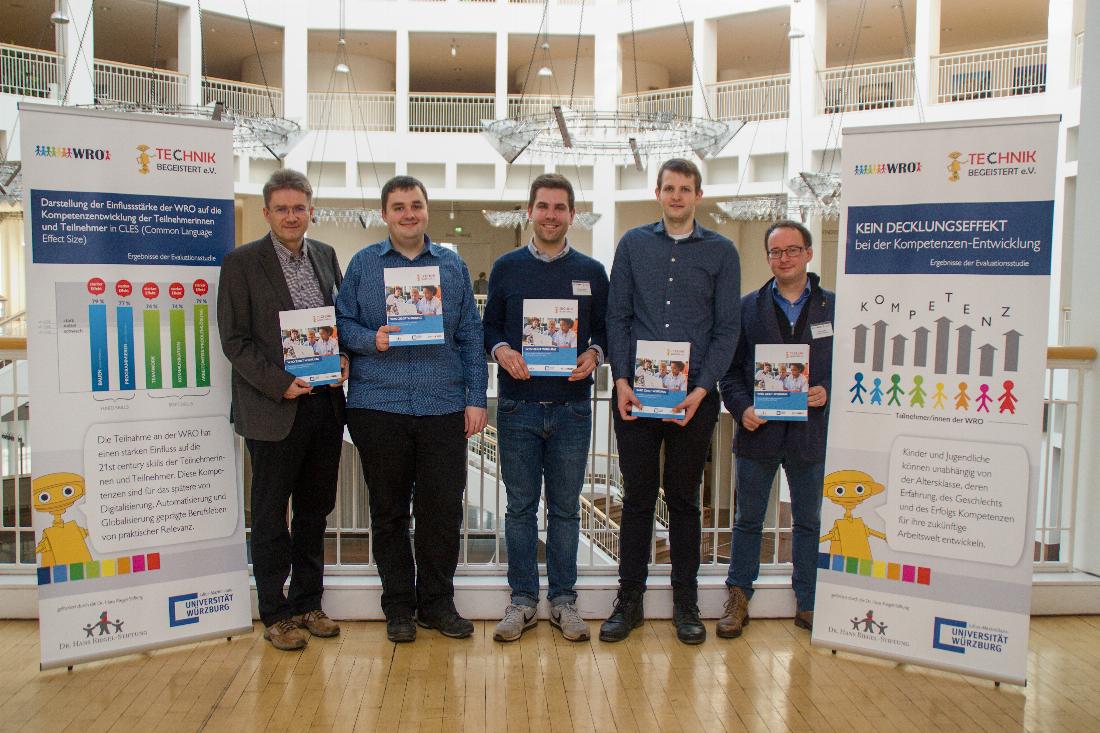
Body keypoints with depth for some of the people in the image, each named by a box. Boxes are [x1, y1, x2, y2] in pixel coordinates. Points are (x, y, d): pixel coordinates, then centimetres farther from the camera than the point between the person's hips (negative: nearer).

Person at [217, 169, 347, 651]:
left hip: (324, 403, 5)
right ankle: (275, 614, 21)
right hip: (273, 409, -5)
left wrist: (342, 361, -2)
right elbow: (235, 340, -8)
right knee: (270, 515, 7)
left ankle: (307, 604, 29)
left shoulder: (325, 256, 10)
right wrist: (280, 384, -16)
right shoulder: (242, 263, -5)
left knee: (315, 508, 14)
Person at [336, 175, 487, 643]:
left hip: (444, 407, 1)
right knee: (389, 511, 8)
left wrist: (476, 398, 2)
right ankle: (398, 607, 22)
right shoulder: (362, 264, 7)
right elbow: (342, 323, 6)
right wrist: (371, 340, -15)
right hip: (378, 407, 0)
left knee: (443, 509, 4)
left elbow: (470, 336, 8)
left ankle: (437, 603, 21)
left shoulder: (453, 266, 9)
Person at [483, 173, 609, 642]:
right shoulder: (506, 268, 7)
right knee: (520, 507, 7)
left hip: (571, 406, 0)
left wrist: (593, 354, -10)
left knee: (565, 508, 8)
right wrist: (501, 350, -11)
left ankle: (563, 599, 20)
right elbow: (489, 326, 10)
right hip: (518, 406, 0)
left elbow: (605, 330, 11)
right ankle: (522, 599, 19)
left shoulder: (591, 272, 8)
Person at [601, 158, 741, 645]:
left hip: (694, 395, 0)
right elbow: (617, 316, 5)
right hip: (636, 393, 0)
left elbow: (727, 328, 1)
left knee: (684, 498, 10)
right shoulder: (633, 244, 8)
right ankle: (629, 599, 19)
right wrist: (621, 379, -7)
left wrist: (702, 388, -10)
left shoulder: (721, 252, 6)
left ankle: (686, 604, 22)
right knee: (637, 497, 7)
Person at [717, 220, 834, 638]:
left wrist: (828, 392, -12)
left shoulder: (834, 307, 4)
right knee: (748, 520, 10)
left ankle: (808, 603, 26)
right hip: (758, 430, 0)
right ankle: (738, 599, 23)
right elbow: (730, 368, 4)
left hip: (811, 432, 0)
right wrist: (742, 408, -11)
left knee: (809, 522, 13)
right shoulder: (748, 307, 5)